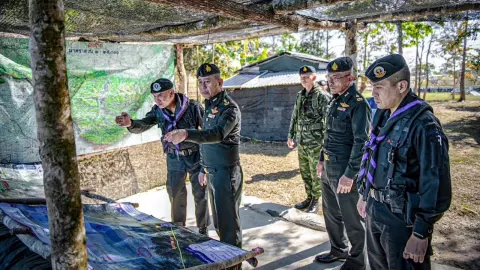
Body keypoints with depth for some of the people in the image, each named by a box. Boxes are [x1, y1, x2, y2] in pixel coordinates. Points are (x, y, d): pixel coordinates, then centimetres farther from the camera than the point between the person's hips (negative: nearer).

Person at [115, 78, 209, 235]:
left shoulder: (193, 107, -20)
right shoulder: (157, 110, -8)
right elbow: (142, 125, -20)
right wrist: (130, 123, -44)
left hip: (195, 156, -3)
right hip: (174, 158, 4)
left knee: (200, 194, 7)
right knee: (175, 194, 14)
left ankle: (203, 229, 25)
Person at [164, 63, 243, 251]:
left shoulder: (229, 108, -17)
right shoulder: (209, 106, 12)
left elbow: (217, 134, -36)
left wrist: (186, 134, -50)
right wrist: (204, 168, 20)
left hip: (226, 173, -9)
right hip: (212, 173, 9)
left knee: (228, 222, -2)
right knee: (218, 221, 19)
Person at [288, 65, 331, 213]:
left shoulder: (322, 96, -11)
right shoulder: (300, 95, 10)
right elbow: (294, 117, 17)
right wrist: (290, 135, 16)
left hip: (316, 143, -6)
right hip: (301, 142, 7)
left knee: (316, 174, 5)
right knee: (304, 172, 15)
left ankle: (315, 201, 19)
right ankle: (309, 197, 30)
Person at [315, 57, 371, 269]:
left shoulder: (358, 104, -16)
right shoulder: (335, 101, 11)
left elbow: (361, 142, -21)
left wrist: (349, 175, -23)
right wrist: (322, 160, 19)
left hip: (344, 171, -9)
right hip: (328, 169, 9)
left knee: (351, 219, 7)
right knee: (330, 213, 21)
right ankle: (338, 249, 40)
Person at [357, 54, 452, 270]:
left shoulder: (424, 125, -22)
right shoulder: (383, 116, 4)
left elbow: (436, 185, -21)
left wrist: (421, 233, -19)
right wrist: (364, 194, 18)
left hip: (402, 217, -8)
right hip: (374, 210, 8)